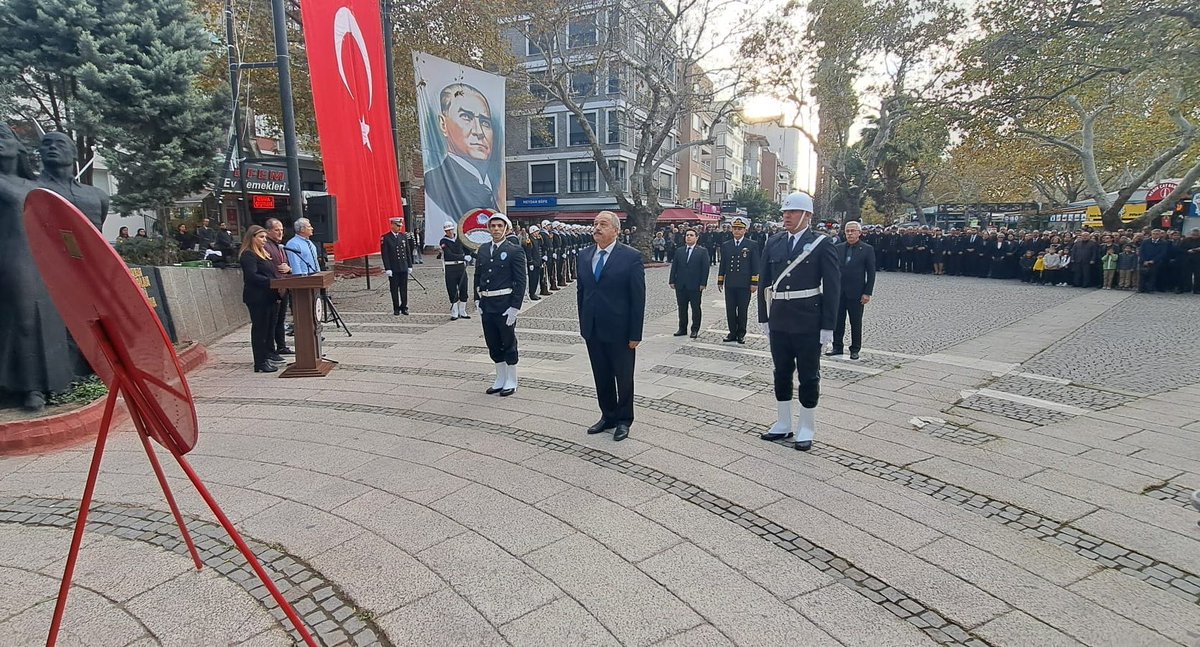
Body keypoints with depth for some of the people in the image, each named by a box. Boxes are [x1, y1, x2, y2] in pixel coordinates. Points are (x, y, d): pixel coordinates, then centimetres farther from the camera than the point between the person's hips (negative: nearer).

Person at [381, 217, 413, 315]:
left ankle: (404, 307, 15)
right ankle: (396, 308, 12)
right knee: (394, 290, 4)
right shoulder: (385, 238, -4)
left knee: (404, 289, 6)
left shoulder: (404, 237, 8)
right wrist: (387, 269, -12)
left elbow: (408, 252, 12)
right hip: (393, 269, -3)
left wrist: (410, 266, 8)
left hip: (404, 268, 3)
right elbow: (384, 254, -7)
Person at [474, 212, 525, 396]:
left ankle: (511, 382, 19)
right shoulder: (483, 249, 10)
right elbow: (477, 276, 15)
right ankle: (500, 379, 28)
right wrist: (477, 301, 8)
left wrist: (515, 307, -15)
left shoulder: (515, 250, -7)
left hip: (505, 305, -6)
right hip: (486, 305, 6)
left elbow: (520, 281, -11)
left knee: (508, 343, 6)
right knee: (493, 345, 14)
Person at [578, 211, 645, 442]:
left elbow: (638, 298, -11)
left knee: (624, 377, 10)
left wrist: (635, 334, -13)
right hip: (592, 330, 5)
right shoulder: (584, 255, 6)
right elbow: (581, 291, 12)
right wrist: (583, 323, 9)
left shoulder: (631, 256, -11)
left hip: (619, 331, -5)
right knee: (601, 377, 15)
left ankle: (624, 420, 26)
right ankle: (608, 416, 31)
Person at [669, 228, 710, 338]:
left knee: (695, 308, 4)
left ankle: (695, 330, 11)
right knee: (682, 308, 9)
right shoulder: (679, 251, 11)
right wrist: (672, 281, 2)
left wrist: (703, 283, -12)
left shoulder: (702, 251, 0)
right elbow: (674, 267, 10)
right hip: (680, 285, 4)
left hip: (695, 286, -3)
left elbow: (705, 268, -5)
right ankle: (682, 329, 17)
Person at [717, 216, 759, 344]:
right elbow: (722, 265, 12)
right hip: (729, 284, 3)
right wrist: (720, 281, 9)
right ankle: (732, 332, 18)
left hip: (744, 284, -3)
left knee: (743, 310, 5)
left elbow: (755, 266, -2)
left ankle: (741, 333, 16)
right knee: (730, 310, 6)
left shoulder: (752, 245, 0)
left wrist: (754, 283, -7)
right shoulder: (725, 245, 9)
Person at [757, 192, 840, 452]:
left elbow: (832, 287, -7)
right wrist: (764, 317, 8)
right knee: (781, 373, 13)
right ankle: (783, 424, 26)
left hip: (808, 322, -4)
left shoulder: (821, 244, -6)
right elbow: (764, 282, 10)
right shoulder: (773, 243, 6)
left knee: (808, 376, 6)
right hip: (779, 320, 5)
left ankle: (806, 429, 18)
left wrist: (827, 326, -10)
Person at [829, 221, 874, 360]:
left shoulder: (867, 249, -2)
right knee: (838, 320, 8)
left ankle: (855, 350, 16)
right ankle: (837, 347, 18)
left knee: (856, 322, 6)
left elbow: (871, 272, -3)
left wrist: (867, 293, -9)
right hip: (838, 291, 3)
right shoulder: (838, 248, 7)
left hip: (856, 293, -3)